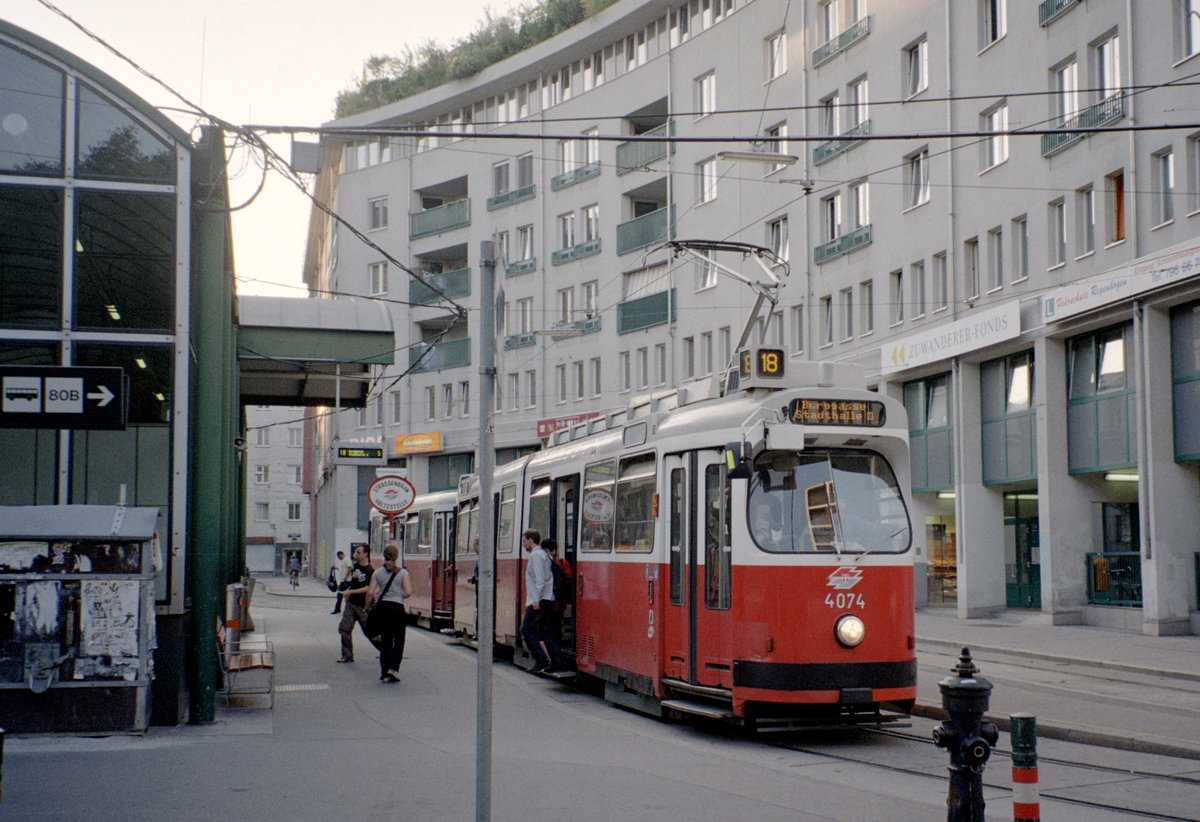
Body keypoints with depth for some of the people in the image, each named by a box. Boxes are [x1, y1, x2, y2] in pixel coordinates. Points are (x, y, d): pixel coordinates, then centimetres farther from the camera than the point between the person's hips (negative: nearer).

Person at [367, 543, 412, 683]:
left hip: (381, 607, 2)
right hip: (397, 607, -2)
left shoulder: (378, 573, 3)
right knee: (399, 641, 8)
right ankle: (393, 668, -9)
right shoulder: (402, 572, -1)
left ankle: (384, 673, 11)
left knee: (385, 641, 11)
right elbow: (408, 592, -9)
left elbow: (370, 593, -3)